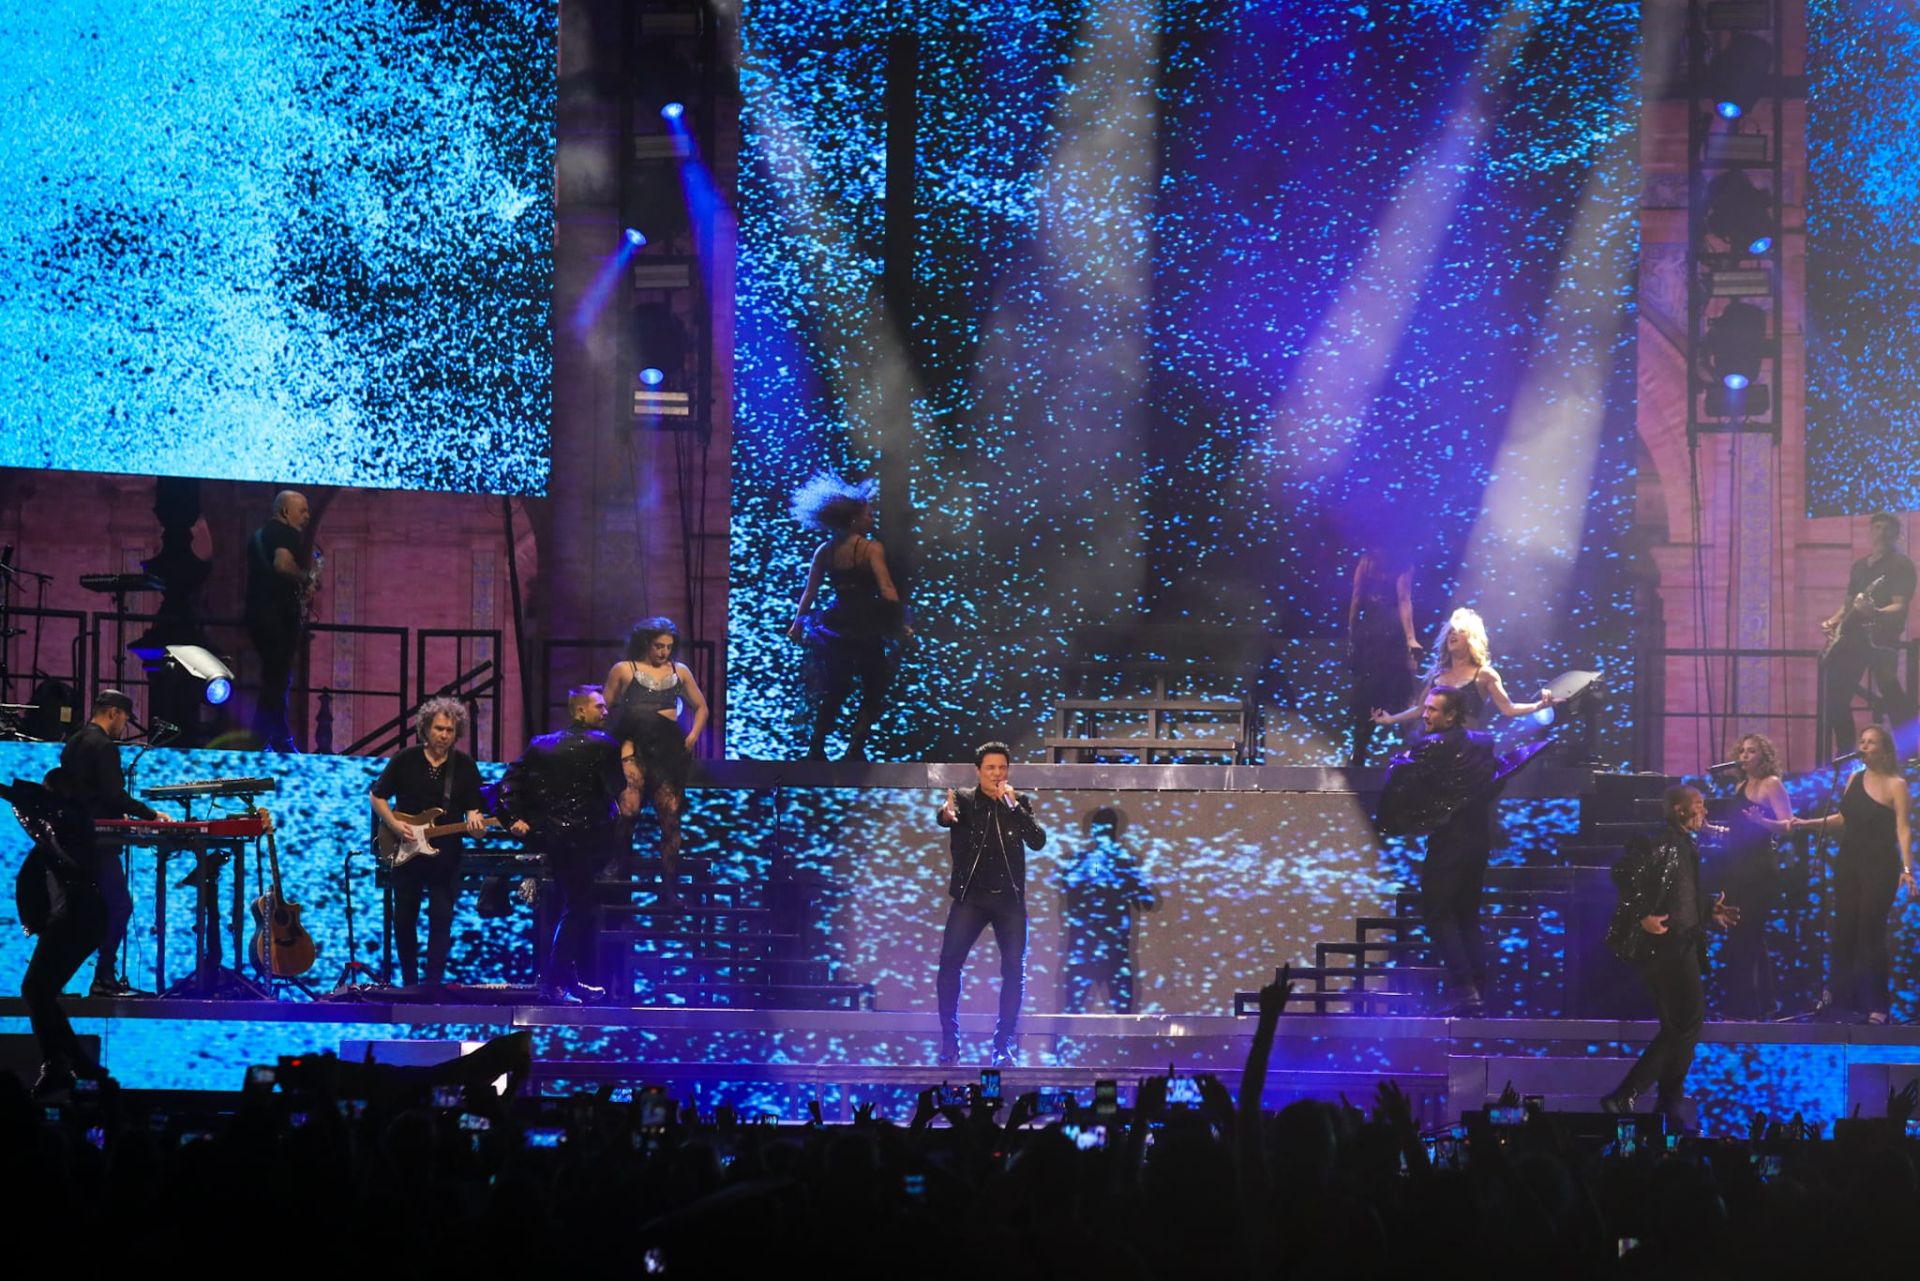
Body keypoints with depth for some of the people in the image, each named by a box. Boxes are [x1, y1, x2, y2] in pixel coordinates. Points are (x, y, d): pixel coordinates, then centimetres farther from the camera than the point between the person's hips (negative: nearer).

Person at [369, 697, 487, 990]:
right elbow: (377, 797, 5)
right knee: (404, 919, 8)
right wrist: (394, 825, -10)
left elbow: (472, 809, 2)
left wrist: (474, 822, -22)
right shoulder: (405, 760, -1)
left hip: (445, 857, 0)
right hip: (405, 853, 0)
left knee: (441, 920, -5)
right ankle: (409, 982, 22)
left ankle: (433, 984, -1)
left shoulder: (465, 766, 1)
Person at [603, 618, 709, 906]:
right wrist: (616, 739, -7)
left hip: (670, 748, 3)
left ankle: (669, 887, 7)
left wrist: (693, 735, 7)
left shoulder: (679, 671, 16)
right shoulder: (624, 670, 6)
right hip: (635, 745, -3)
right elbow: (604, 709, 6)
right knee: (629, 805, -23)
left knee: (670, 817, 2)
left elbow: (700, 707, 23)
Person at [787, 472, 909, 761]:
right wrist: (901, 624, -13)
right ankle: (855, 749, -4)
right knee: (873, 691, 8)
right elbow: (887, 590, -18)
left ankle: (816, 749, 16)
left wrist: (797, 623, 16)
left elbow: (809, 591, 5)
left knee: (834, 692, 19)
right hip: (866, 628, -5)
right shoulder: (871, 548, -11)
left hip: (836, 626, 5)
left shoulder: (824, 551, 4)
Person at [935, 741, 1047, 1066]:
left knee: (1014, 969, -4)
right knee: (950, 962, -13)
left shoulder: (1020, 803, 7)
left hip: (1009, 897, 2)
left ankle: (1003, 1045, 4)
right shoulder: (964, 800, 2)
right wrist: (946, 814, -45)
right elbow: (947, 816, -21)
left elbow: (1038, 842, -6)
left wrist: (1014, 806, -16)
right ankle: (949, 1042, -5)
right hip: (970, 896, -1)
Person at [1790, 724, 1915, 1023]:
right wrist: (1808, 824, 16)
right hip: (1849, 863, 6)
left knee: (1871, 932, -7)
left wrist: (1907, 868, -24)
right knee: (1844, 931, 4)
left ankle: (1876, 1006, -1)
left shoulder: (1896, 785, -8)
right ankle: (1845, 1001, 9)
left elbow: (1903, 830, -15)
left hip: (1879, 867, -6)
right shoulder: (1854, 780, 11)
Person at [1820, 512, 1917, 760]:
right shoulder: (1860, 566, 22)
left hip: (1881, 638, -7)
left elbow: (1900, 607, -11)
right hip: (1852, 636, 7)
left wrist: (1875, 612, -30)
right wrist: (1833, 621, 11)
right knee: (1836, 696, 4)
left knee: (1892, 699, -16)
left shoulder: (1901, 565, 0)